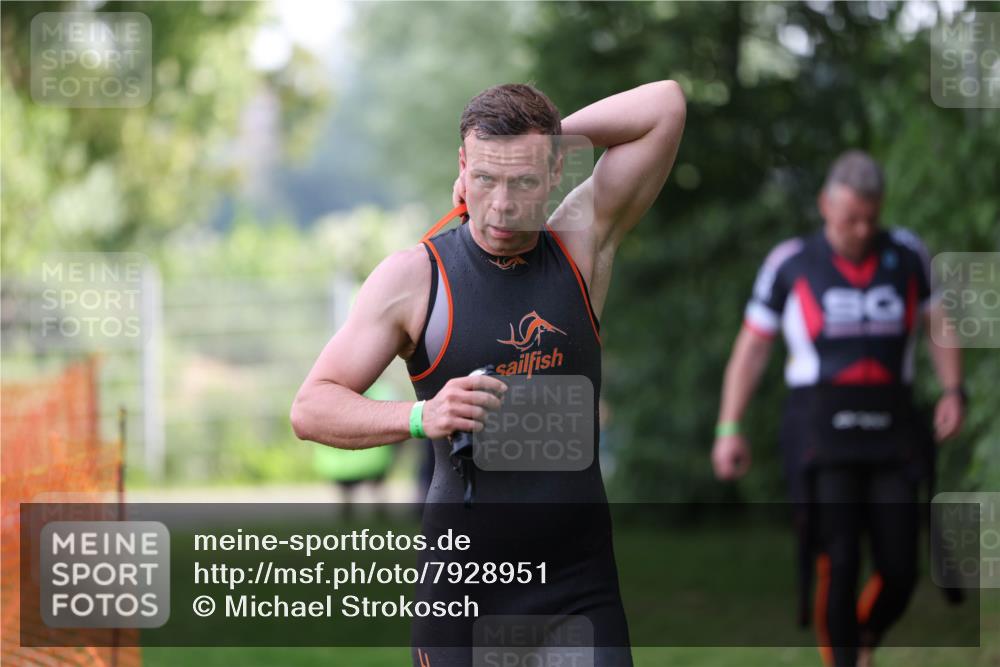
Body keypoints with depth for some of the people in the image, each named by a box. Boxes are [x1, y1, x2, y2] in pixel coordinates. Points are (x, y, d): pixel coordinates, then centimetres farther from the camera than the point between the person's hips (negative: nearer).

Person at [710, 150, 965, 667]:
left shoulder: (905, 254, 7)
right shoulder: (790, 264, 1)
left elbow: (938, 325, 17)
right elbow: (751, 348, 7)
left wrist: (953, 392, 0)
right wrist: (729, 430, -1)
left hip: (889, 431, 3)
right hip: (821, 431, -3)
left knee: (899, 572, -3)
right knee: (838, 563, -16)